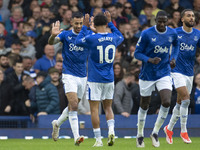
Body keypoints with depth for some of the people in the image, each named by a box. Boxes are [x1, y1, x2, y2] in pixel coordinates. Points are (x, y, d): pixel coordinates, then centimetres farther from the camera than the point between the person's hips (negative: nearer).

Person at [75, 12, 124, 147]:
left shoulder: (92, 38, -12)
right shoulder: (113, 38, 0)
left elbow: (78, 41, 7)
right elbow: (121, 37, 25)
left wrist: (85, 26, 13)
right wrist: (111, 23, 29)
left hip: (95, 80, -4)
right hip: (109, 79, 4)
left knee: (94, 109, 1)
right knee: (108, 107, 16)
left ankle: (98, 140, -1)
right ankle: (111, 130, -8)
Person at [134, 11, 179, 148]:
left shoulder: (172, 33, -2)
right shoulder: (146, 34, -14)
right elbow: (137, 53, -9)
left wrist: (173, 58, 3)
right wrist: (150, 60, -27)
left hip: (164, 73, 2)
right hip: (147, 75, -2)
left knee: (167, 102, -16)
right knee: (144, 106, 8)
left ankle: (155, 132, 1)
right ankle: (140, 135, 27)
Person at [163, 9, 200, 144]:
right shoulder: (175, 33, -5)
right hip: (177, 71, -5)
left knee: (180, 103, 10)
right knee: (186, 98, -19)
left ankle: (169, 128, 26)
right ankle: (183, 131, -10)